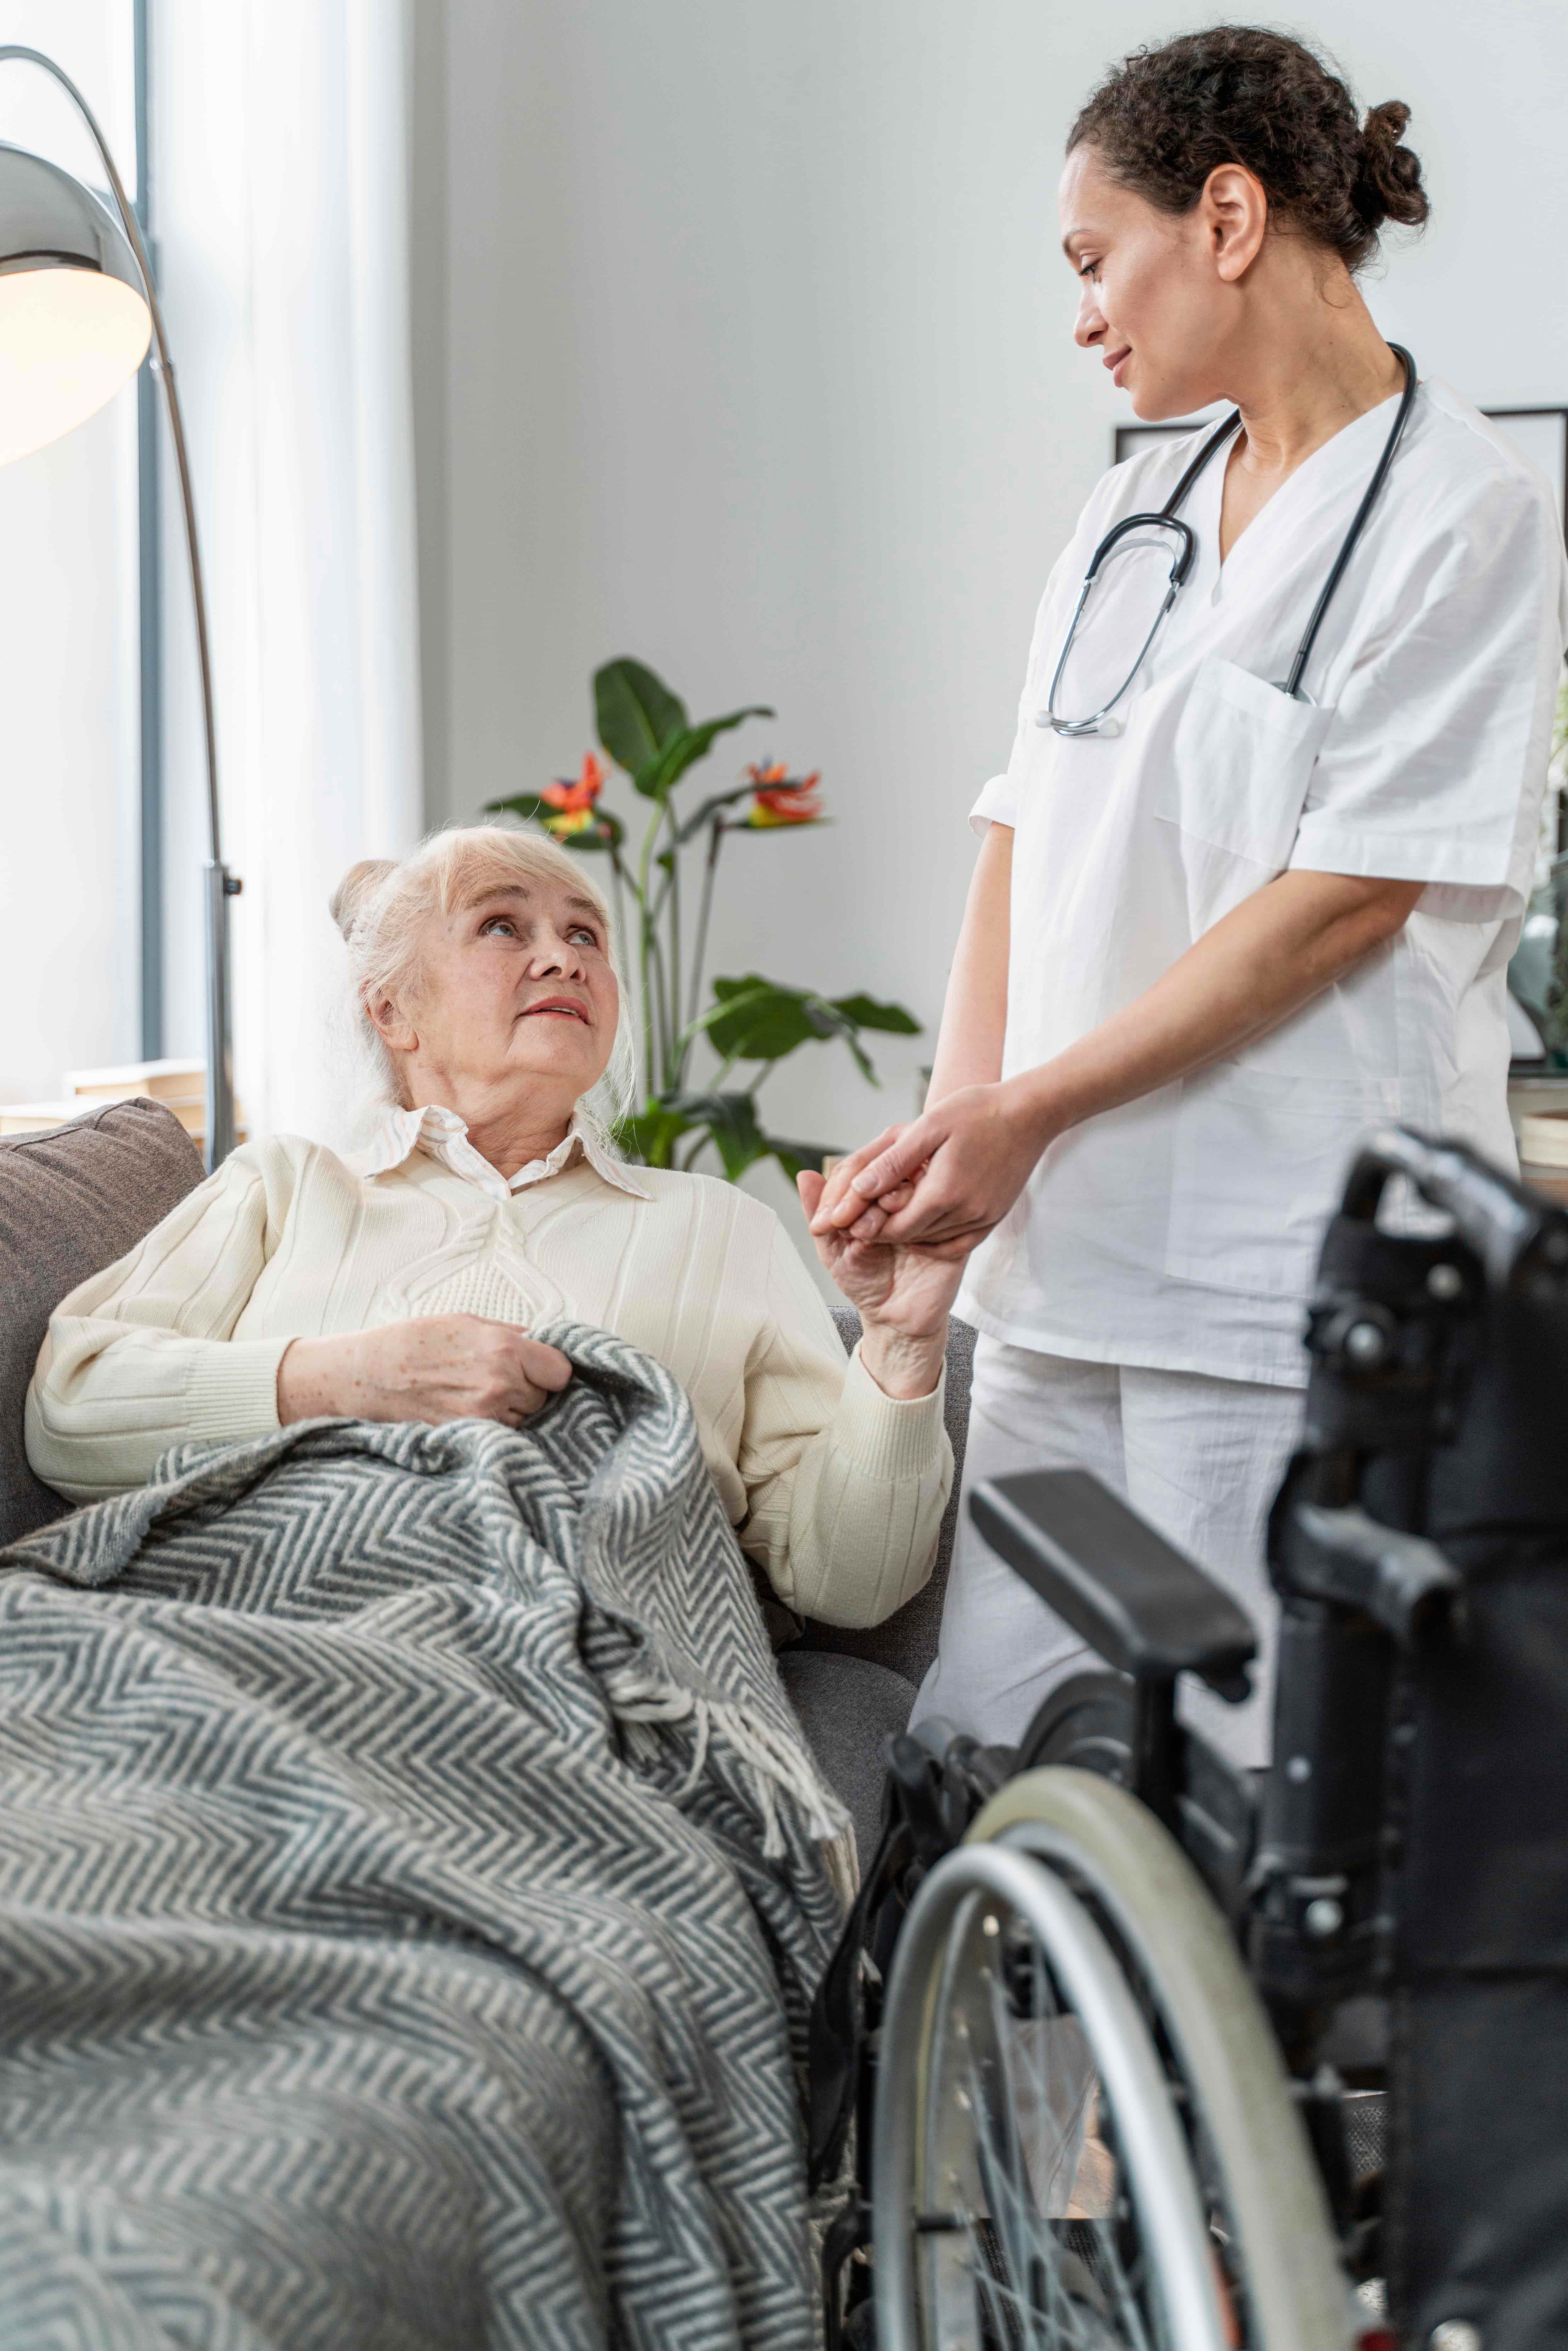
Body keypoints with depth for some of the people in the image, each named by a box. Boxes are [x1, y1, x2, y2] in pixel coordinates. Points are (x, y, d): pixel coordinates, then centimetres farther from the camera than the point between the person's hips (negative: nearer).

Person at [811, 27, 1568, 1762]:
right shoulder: (1131, 515, 17)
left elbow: (1351, 895, -12)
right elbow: (1025, 840, 14)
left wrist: (1028, 1112, -12)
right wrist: (954, 1129, -2)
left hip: (1281, 1287, -7)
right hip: (1062, 1253, 7)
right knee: (977, 1763, 7)